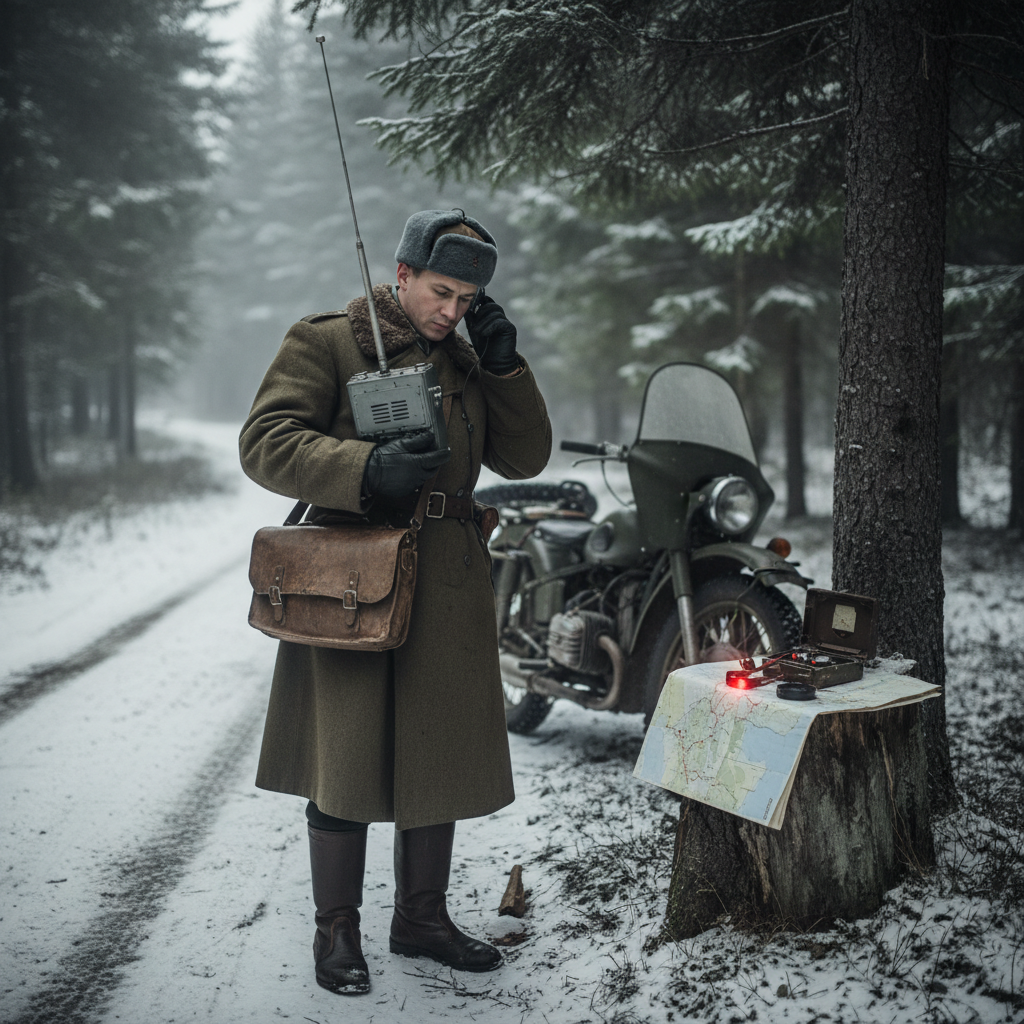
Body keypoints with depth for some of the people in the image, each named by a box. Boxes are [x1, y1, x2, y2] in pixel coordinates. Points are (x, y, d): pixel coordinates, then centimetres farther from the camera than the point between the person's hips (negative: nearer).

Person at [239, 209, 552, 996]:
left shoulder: (465, 360, 15)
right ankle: (337, 931, 16)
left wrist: (503, 364, -1)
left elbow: (525, 458, 12)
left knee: (440, 751, 11)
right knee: (347, 757, 0)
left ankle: (422, 915, 28)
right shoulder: (325, 342, -2)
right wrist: (366, 469, -25)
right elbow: (265, 442, -11)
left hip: (449, 590, 6)